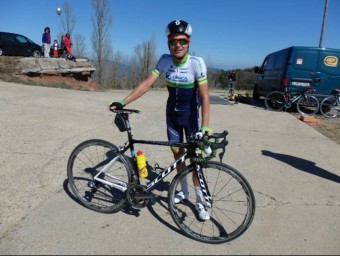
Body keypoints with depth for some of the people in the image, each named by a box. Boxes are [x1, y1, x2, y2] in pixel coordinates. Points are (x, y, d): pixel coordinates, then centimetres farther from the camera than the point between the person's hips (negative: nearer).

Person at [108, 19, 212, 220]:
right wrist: (123, 102, -19)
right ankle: (184, 191, 33)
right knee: (177, 153, 12)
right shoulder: (165, 60, -10)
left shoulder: (197, 63, -21)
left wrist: (205, 127, -34)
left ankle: (200, 201, 14)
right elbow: (147, 84, -12)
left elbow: (204, 96, -24)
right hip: (172, 114, 4)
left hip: (190, 115, -3)